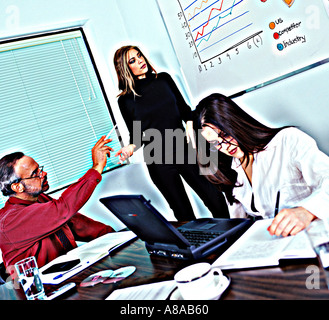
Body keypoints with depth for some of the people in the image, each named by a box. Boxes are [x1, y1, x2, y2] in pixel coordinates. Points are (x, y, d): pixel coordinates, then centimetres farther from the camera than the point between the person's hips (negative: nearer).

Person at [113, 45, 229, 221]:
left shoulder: (163, 79, 6)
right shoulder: (126, 100, -1)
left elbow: (183, 107, 14)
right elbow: (136, 135, 4)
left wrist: (190, 123, -6)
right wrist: (131, 147, -17)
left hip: (184, 150, 2)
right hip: (158, 162, -2)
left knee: (216, 199, 2)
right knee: (184, 213, 6)